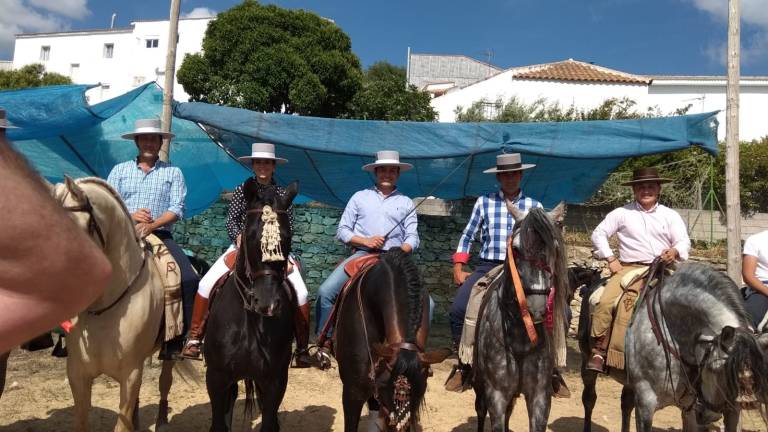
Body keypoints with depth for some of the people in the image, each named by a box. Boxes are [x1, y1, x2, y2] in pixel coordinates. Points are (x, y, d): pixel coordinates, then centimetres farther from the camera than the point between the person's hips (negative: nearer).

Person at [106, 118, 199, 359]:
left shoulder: (173, 172, 11)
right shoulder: (120, 170, 16)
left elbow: (176, 209, 0)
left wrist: (152, 225, -17)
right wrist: (129, 216, -12)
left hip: (159, 235, -1)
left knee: (189, 279, -23)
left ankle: (175, 340, -15)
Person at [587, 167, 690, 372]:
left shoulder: (671, 215, 13)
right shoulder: (622, 213, 9)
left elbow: (684, 241, 6)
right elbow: (599, 233, 8)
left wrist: (675, 251, -18)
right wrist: (611, 259, -2)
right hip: (628, 268, -1)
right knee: (605, 302, -24)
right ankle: (599, 352, -16)